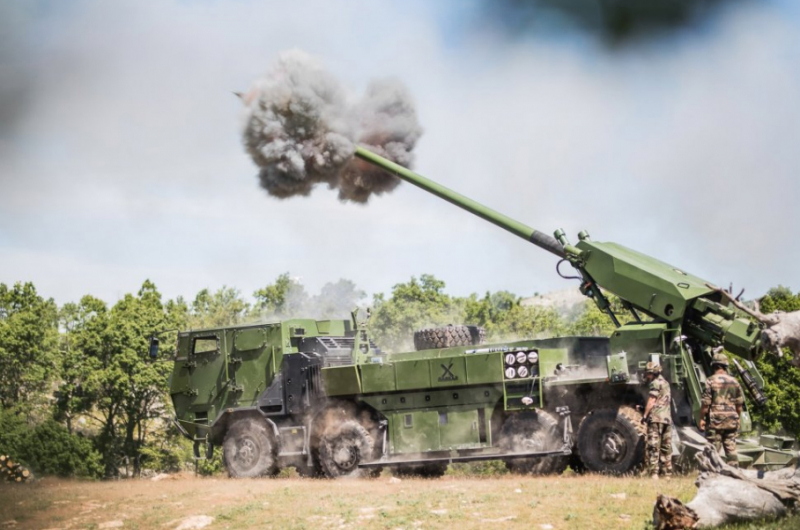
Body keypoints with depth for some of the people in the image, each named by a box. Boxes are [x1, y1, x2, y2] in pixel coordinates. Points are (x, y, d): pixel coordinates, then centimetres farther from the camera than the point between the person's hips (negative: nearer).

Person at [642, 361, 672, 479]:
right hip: (667, 418, 9)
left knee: (653, 447, -11)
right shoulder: (665, 383, 21)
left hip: (656, 418, -9)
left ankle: (654, 473, -17)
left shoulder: (655, 383, -7)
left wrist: (645, 415, -6)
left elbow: (651, 401, -11)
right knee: (666, 447, 11)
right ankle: (667, 473, 11)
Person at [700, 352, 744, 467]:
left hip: (715, 420, -4)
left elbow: (705, 403, -10)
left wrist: (701, 418, -2)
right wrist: (737, 418, 22)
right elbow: (739, 403, 11)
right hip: (731, 421, 4)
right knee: (731, 449, 8)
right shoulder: (734, 381, 6)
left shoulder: (710, 381, -8)